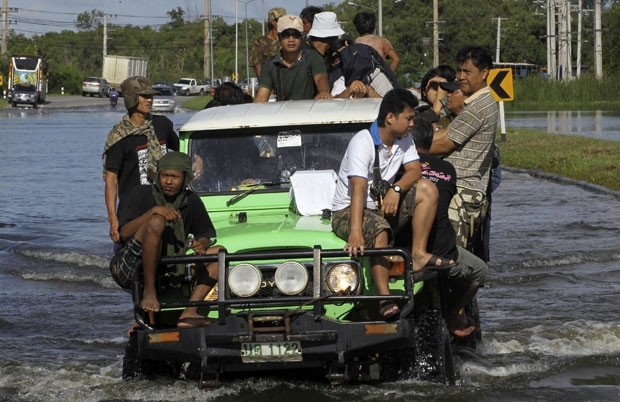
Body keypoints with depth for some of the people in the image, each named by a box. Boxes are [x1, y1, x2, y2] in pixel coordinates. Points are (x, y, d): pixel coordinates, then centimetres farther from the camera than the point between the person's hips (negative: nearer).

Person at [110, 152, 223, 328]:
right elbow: (124, 233, -16)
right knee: (156, 222, -30)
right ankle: (149, 292, -25)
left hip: (169, 272, 6)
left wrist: (202, 243, -10)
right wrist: (154, 211, -27)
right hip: (131, 268, -6)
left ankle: (189, 313, -19)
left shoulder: (191, 201, 8)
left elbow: (207, 234, 15)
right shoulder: (141, 195, -5)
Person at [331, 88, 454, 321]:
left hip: (384, 206, 7)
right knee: (379, 231, -38)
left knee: (427, 190, -11)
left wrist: (396, 189, -27)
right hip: (348, 212, -7)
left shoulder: (403, 139, 3)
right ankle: (384, 298, -42)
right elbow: (358, 188, -32)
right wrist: (355, 232, -43)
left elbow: (414, 170, -4)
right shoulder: (363, 142, -22)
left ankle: (418, 254, -15)